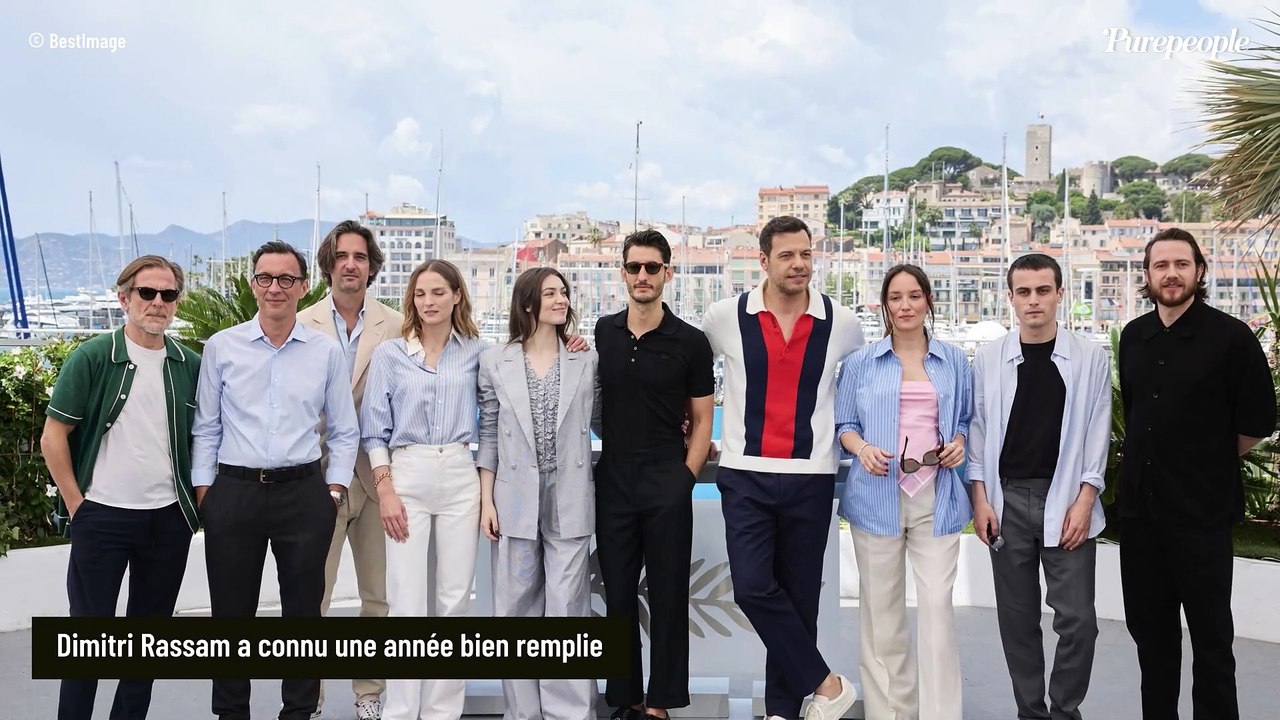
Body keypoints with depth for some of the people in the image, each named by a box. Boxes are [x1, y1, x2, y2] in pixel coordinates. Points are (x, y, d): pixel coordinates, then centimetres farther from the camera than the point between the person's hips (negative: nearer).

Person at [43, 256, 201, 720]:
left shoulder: (190, 365, 4)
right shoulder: (92, 358, -6)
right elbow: (53, 438, -4)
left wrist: (198, 500, 5)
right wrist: (76, 503, -6)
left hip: (170, 520, 4)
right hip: (101, 517, -3)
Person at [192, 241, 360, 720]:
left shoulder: (327, 352, 3)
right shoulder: (221, 347, 3)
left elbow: (344, 432, 7)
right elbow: (205, 428, 7)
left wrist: (335, 490, 1)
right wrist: (203, 489, 1)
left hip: (304, 492, 0)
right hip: (234, 492, 0)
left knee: (303, 610, 9)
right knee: (232, 612, 9)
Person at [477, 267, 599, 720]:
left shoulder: (588, 360, 4)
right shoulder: (495, 362, 3)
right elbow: (488, 436, 5)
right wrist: (486, 501, 0)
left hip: (569, 500, 0)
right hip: (516, 500, 1)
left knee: (567, 610, 0)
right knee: (517, 610, 7)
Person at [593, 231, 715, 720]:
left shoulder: (690, 342, -3)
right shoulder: (600, 334, 6)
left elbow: (702, 420, 1)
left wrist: (686, 476, -6)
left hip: (667, 482, -3)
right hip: (612, 481, 3)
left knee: (668, 594, 4)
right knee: (618, 594, 9)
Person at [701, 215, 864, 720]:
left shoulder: (842, 324, 1)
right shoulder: (724, 318, -1)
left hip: (811, 478, 1)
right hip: (745, 476, 0)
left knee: (798, 596, 6)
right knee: (754, 588, -10)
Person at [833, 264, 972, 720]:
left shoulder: (954, 361, 9)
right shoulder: (860, 362, 5)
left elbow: (966, 420, 17)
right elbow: (843, 425, 8)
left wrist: (959, 442, -4)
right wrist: (863, 448, -12)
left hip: (937, 495, 0)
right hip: (877, 495, 0)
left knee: (937, 606, -6)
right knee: (880, 607, 5)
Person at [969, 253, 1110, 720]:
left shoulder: (1091, 358, 0)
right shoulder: (989, 358, 3)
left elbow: (1098, 433, 0)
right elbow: (978, 430, 4)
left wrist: (1084, 499, -7)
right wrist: (980, 498, -2)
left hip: (1066, 499, -1)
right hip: (1006, 499, 1)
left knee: (1077, 617, -2)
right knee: (1017, 617, 9)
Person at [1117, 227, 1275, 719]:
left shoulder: (1230, 337, -9)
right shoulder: (1134, 337, 6)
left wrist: (1209, 462, 6)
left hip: (1202, 511, -5)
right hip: (1139, 507, 5)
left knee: (1210, 633, 6)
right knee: (1148, 626, 15)